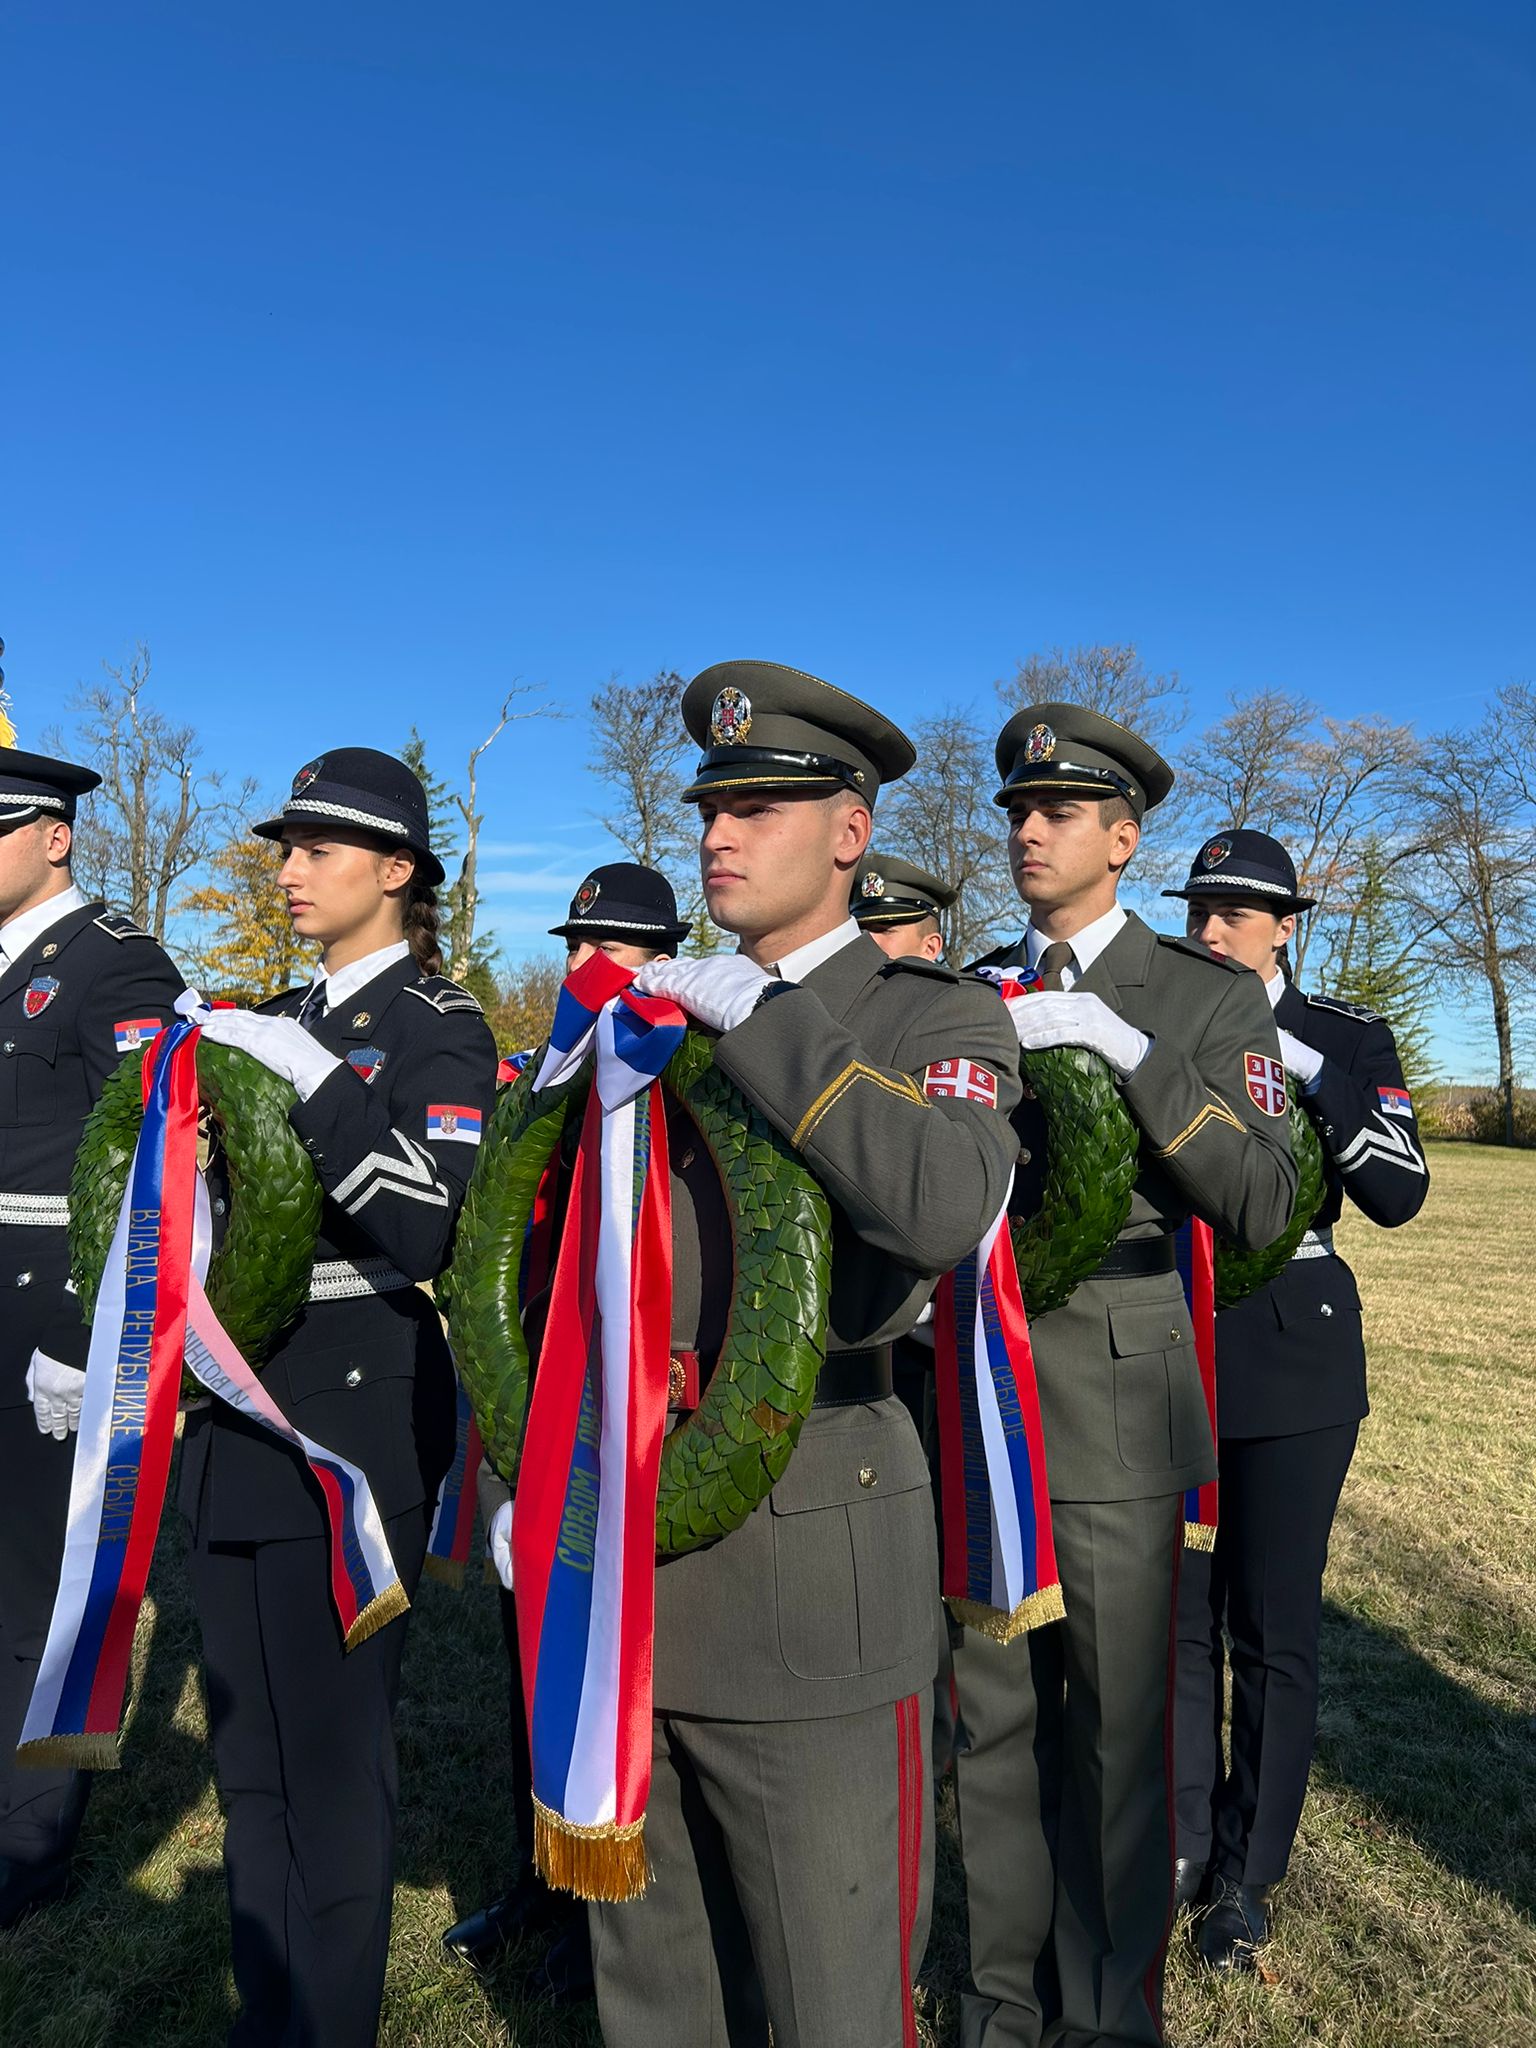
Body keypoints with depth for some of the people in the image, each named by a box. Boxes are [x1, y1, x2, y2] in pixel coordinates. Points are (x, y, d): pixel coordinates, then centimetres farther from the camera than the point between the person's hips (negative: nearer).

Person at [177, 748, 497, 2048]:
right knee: (248, 1745, 19)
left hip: (354, 1422, -7)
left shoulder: (442, 1030, -9)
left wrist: (314, 1079, -24)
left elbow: (429, 1231, -21)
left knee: (331, 1756, 4)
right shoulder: (276, 1023, 12)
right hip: (239, 1419, 8)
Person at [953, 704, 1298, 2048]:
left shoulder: (1211, 999, -2)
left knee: (1117, 1727, 8)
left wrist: (1129, 1052, -23)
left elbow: (1262, 1207, -13)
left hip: (1116, 1407, -3)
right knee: (994, 1716, 15)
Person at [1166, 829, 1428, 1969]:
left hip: (1292, 1354, -2)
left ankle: (1251, 1873, 27)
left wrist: (1306, 1070, -22)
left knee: (1273, 1626, 8)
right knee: (1176, 1614, 12)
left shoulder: (1345, 1038, 0)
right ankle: (1180, 1843, 31)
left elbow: (1399, 1192, -11)